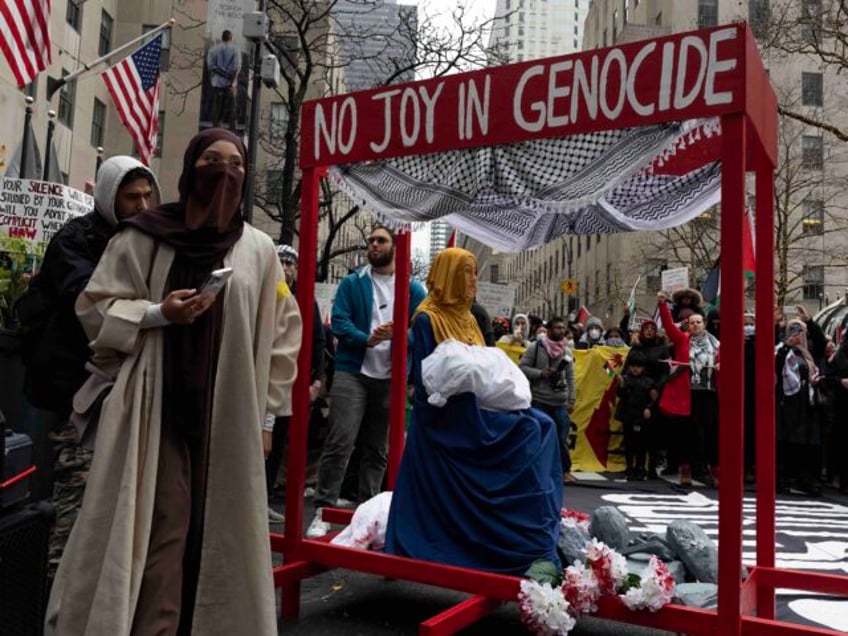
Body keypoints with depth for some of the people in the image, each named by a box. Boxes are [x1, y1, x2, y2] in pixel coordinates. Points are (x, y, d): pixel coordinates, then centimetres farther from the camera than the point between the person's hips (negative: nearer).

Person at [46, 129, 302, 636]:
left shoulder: (258, 249, 6)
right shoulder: (144, 238, 3)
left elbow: (281, 334, 8)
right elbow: (95, 306, 6)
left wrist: (266, 415, 6)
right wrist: (157, 313, -13)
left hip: (229, 415, 2)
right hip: (158, 410, -1)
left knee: (220, 532, 5)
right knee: (160, 529, 0)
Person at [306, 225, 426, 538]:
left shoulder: (413, 289, 10)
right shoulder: (351, 283, 7)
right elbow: (339, 322, -4)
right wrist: (367, 339, -21)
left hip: (391, 379, 2)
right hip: (353, 372, -2)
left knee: (378, 450, 10)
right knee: (340, 443, -10)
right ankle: (323, 511, -3)